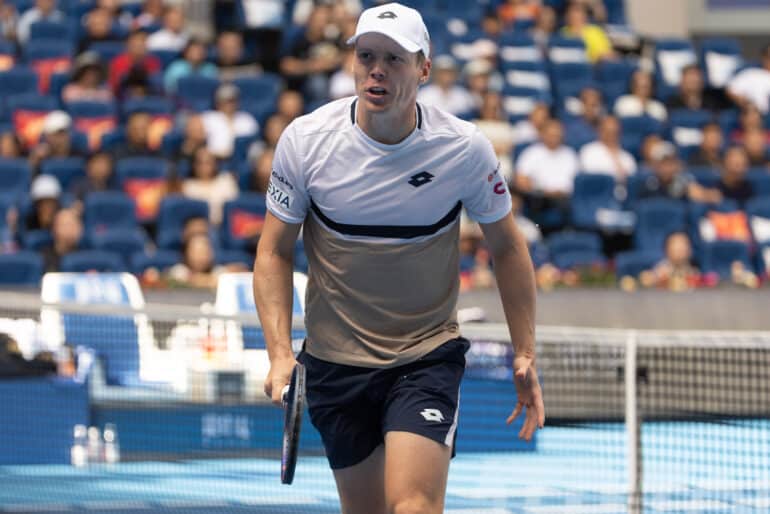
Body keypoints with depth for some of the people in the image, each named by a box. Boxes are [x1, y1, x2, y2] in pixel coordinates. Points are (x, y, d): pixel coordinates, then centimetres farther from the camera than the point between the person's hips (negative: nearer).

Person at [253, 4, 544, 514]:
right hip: (335, 361, 2)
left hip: (428, 358, -2)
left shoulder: (465, 148, -11)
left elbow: (507, 246, 3)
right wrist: (280, 352, -12)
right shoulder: (305, 139, -10)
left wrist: (525, 355, 0)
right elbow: (275, 251, -1)